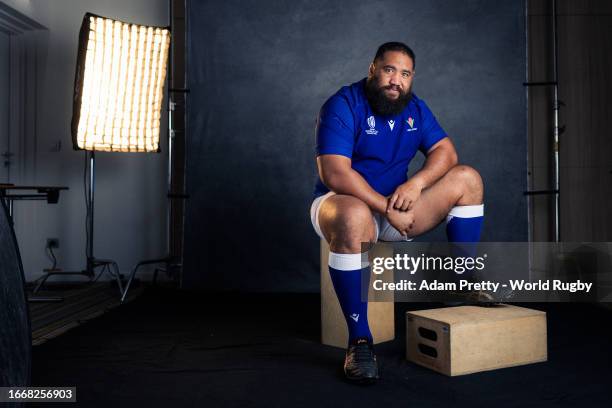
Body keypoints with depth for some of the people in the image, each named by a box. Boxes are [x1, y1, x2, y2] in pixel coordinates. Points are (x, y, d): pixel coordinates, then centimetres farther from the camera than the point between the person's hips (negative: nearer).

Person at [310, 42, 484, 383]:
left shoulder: (414, 108, 7)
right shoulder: (343, 107, -14)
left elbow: (446, 150, 0)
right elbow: (334, 174, -25)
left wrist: (417, 183, -20)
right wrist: (387, 208, -27)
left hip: (397, 209, 6)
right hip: (343, 202, -6)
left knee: (467, 179, -6)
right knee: (354, 218, -43)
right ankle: (359, 341, -33)